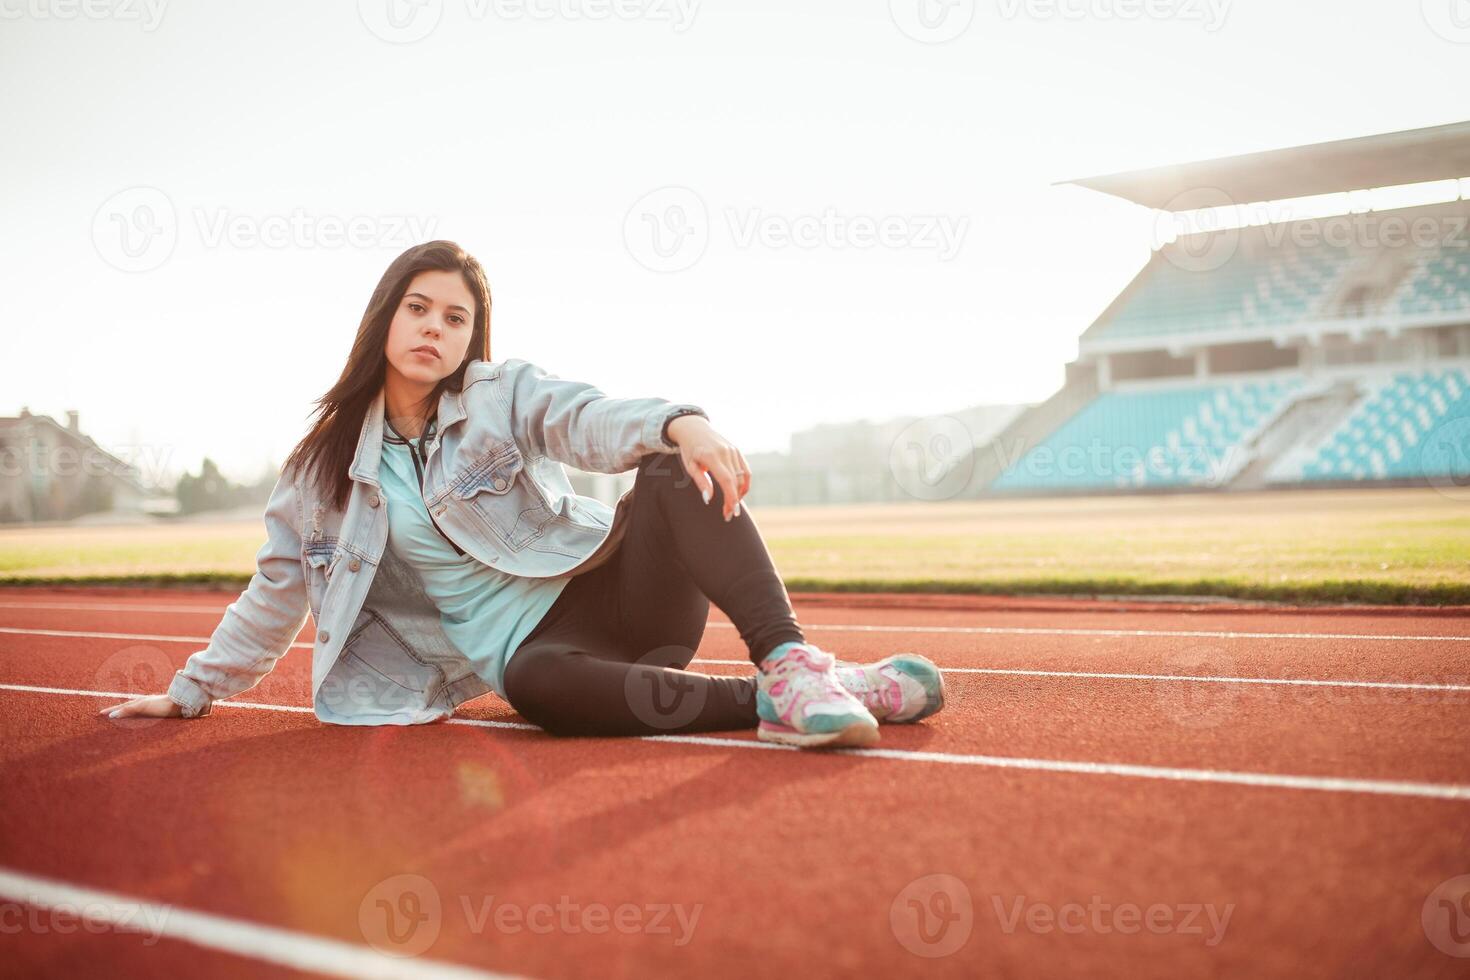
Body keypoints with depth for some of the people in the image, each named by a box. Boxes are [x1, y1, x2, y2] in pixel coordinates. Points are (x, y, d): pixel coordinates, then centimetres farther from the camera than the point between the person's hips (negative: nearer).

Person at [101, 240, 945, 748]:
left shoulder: (506, 394, 3)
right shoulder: (329, 464, 9)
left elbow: (593, 419, -20)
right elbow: (277, 592, 19)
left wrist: (680, 423, -42)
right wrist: (194, 689, 21)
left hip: (616, 587, 1)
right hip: (531, 644, 0)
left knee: (676, 468, -30)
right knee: (534, 683, -40)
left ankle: (792, 662, -43)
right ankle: (767, 705, -39)